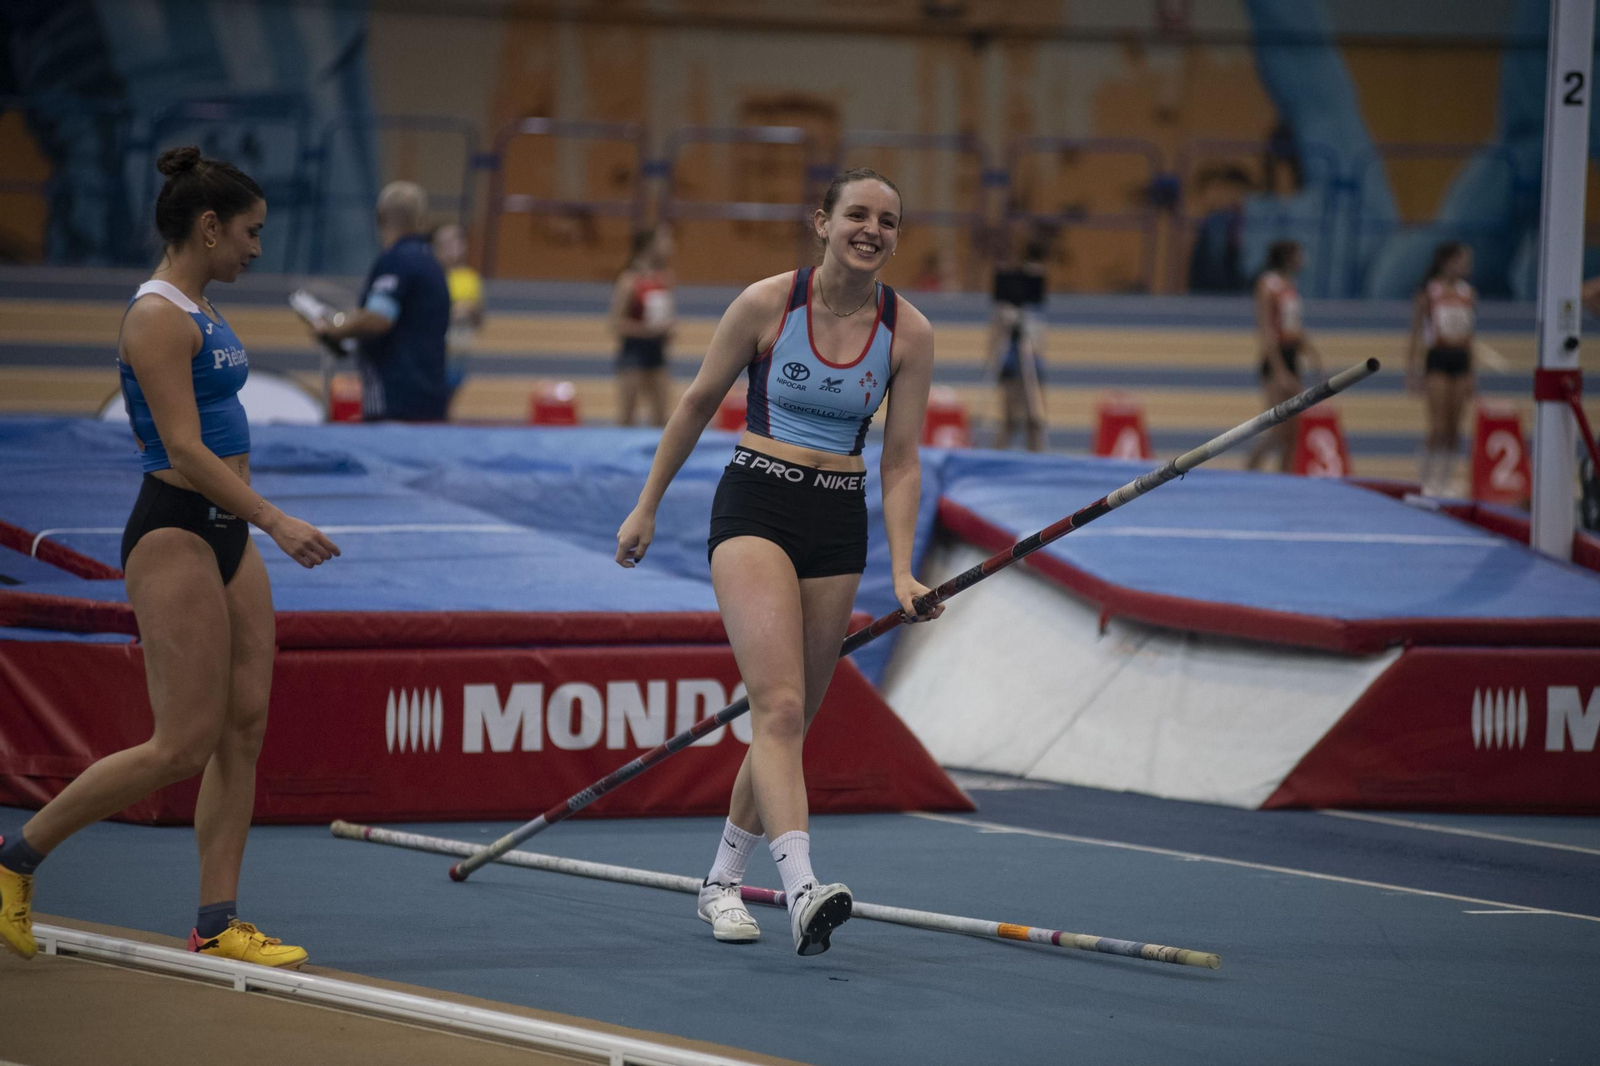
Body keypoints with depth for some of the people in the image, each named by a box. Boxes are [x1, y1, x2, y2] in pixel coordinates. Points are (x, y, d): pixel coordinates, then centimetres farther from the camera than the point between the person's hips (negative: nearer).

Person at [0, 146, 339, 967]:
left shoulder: (199, 312, 14)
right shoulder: (158, 317, -15)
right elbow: (183, 448, -22)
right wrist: (277, 522, -26)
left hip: (226, 532, 10)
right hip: (174, 534, -10)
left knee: (244, 730, 5)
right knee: (183, 745, -9)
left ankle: (217, 924, 7)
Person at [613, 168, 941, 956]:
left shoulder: (908, 333, -1)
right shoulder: (767, 305, -8)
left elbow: (899, 463, 2)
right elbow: (699, 402, 5)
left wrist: (902, 572, -7)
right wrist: (647, 506, 10)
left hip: (839, 527, 4)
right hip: (755, 507, -4)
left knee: (789, 721, 9)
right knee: (780, 705, -20)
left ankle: (723, 878, 28)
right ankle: (802, 890, -32)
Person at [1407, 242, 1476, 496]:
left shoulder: (1467, 294, 11)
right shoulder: (1429, 293, -3)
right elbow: (1415, 333, -1)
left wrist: (1470, 375, 15)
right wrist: (1412, 370, -7)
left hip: (1461, 359, 5)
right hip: (1437, 360, -5)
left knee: (1454, 429, 3)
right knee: (1439, 427, -11)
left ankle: (1445, 482, 9)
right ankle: (1429, 482, -4)